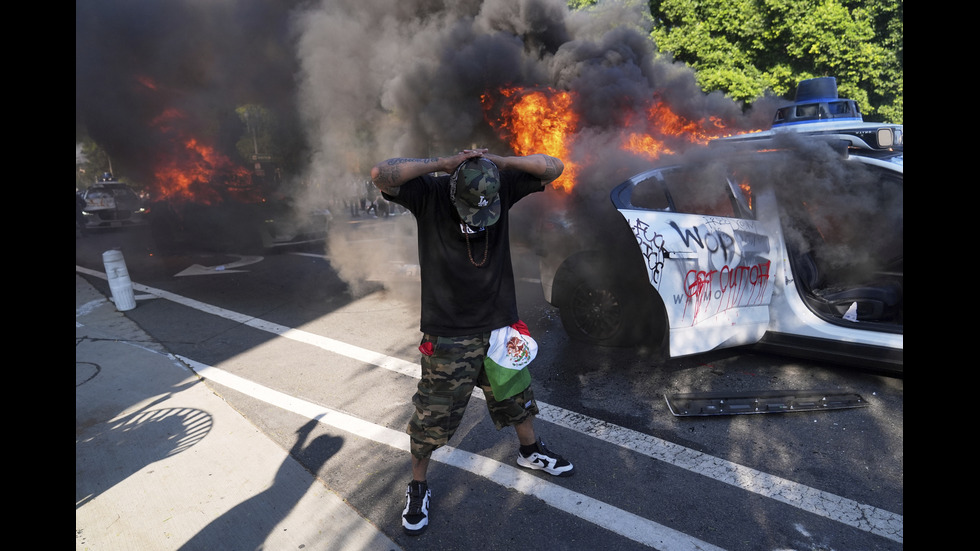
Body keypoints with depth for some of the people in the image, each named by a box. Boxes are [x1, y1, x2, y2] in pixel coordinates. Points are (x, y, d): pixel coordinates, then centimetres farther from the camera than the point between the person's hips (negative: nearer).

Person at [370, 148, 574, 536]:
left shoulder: (502, 187, -7)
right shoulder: (429, 193, -15)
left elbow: (553, 168, -10)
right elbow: (381, 174, -30)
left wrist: (498, 161, -18)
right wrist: (443, 164, -27)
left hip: (499, 324, 4)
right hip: (449, 334, -3)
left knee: (515, 394, 23)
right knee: (432, 416, 6)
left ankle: (530, 451, 51)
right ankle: (418, 487, 31)